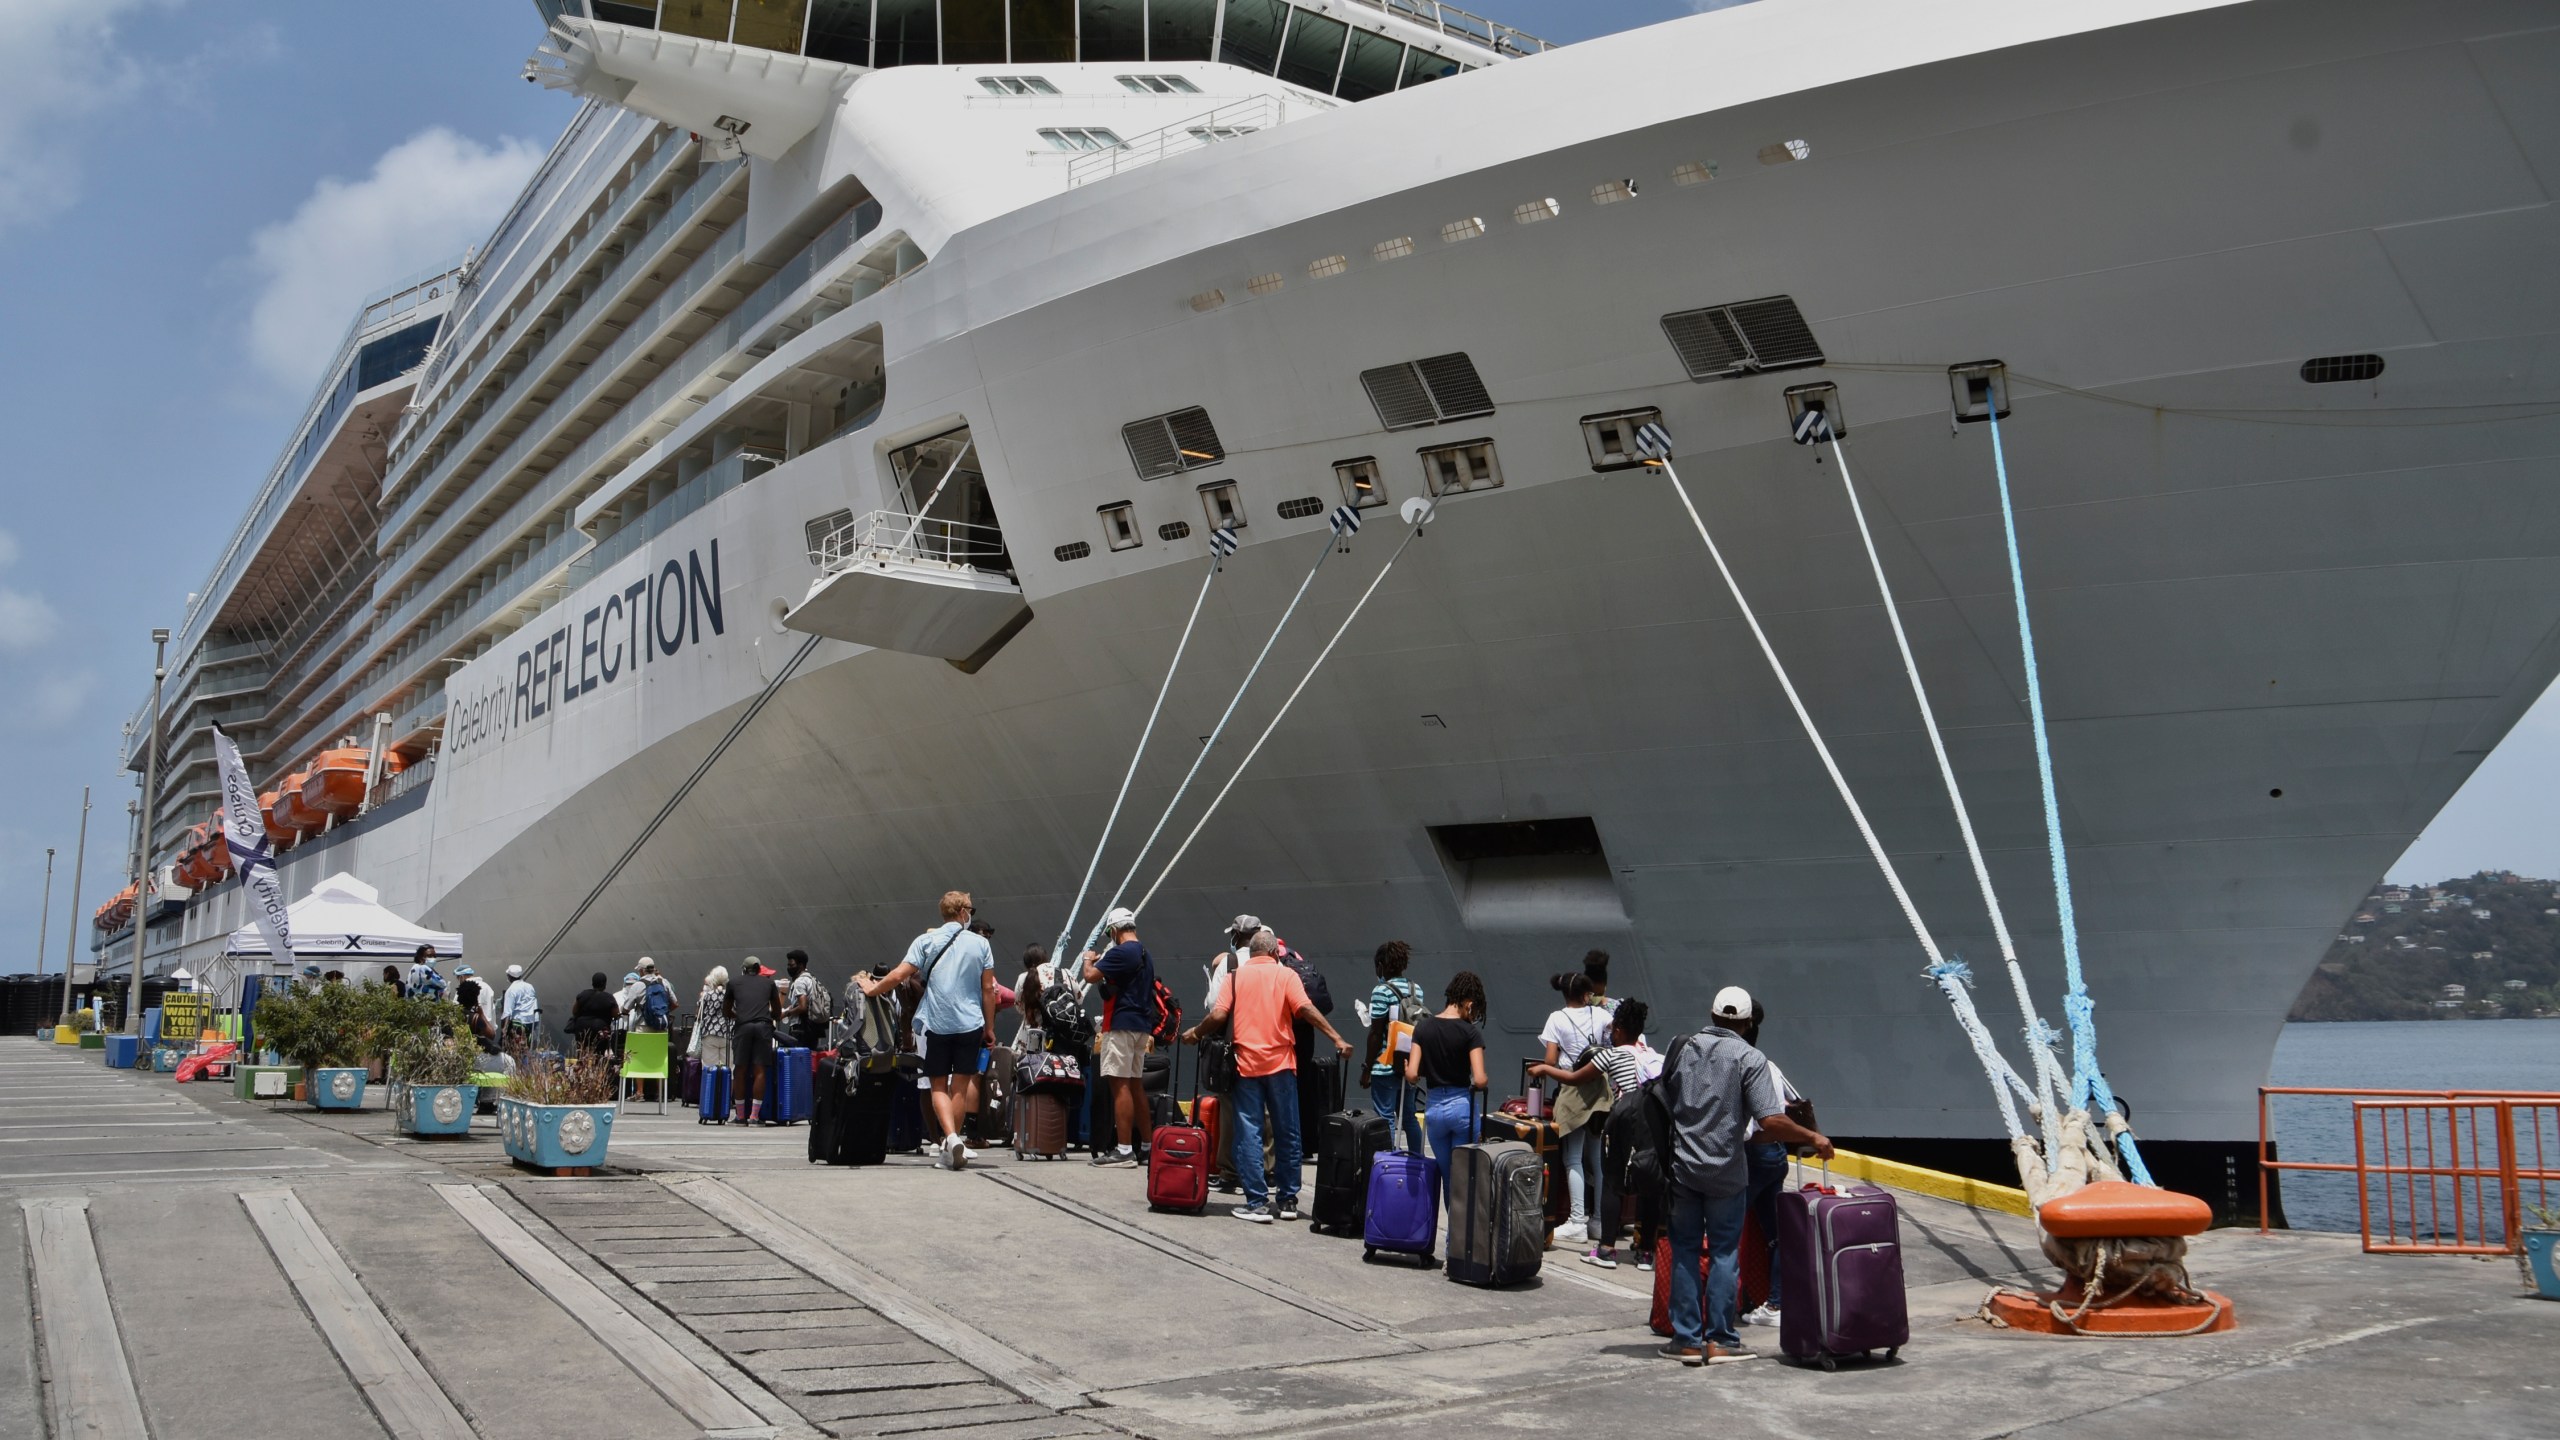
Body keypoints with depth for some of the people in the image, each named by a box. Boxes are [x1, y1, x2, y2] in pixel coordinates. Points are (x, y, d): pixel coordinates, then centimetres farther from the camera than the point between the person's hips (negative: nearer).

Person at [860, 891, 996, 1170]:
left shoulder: (926, 941, 0)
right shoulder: (980, 943, 4)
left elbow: (900, 974, -6)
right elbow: (988, 989, 4)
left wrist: (872, 990, 10)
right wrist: (989, 1027, 12)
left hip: (937, 1023, -1)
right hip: (970, 1023, 1)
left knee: (939, 1086, 6)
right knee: (961, 1086, 8)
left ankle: (951, 1137, -15)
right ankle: (951, 1148, 12)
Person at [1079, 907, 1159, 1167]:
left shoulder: (1121, 952, -13)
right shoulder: (1146, 956, 16)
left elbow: (1090, 976, -18)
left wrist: (1089, 959, 2)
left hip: (1121, 1027, -9)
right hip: (1142, 1027, 9)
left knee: (1119, 1084, -9)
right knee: (1135, 1084, 14)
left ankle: (1124, 1150, -13)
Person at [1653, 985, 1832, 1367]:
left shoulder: (1681, 1048, 3)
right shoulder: (1749, 1058, -10)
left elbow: (1659, 1105, 7)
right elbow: (1771, 1122, -18)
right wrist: (1813, 1138, -4)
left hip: (1681, 1167, 3)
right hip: (1726, 1171, -3)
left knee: (1684, 1252, 10)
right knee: (1724, 1253, 7)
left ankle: (1687, 1339, 10)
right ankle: (1719, 1339, 9)